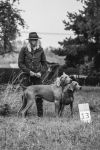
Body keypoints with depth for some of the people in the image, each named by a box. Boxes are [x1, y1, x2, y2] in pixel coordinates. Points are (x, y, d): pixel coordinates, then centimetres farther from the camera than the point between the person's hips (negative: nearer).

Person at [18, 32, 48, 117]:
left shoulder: (40, 50, 5)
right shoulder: (24, 50, -1)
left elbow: (44, 64, 11)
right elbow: (20, 63, -1)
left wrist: (41, 72, -6)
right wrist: (29, 71, -10)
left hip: (38, 76, 1)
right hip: (27, 76, -1)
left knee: (39, 95, -2)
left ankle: (40, 114, 3)